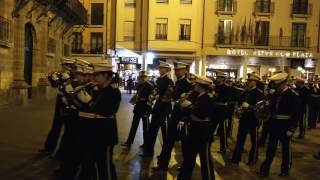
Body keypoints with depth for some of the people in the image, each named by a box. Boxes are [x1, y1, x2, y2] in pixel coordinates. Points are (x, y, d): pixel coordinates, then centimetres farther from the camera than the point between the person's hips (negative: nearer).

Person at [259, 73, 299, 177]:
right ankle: (265, 169, 18)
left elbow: (295, 113, -14)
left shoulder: (292, 95, -11)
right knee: (271, 148, 11)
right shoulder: (275, 94, 6)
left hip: (285, 125, -5)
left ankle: (285, 169, 30)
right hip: (274, 124, 5)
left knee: (286, 148, 12)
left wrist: (292, 129, -17)